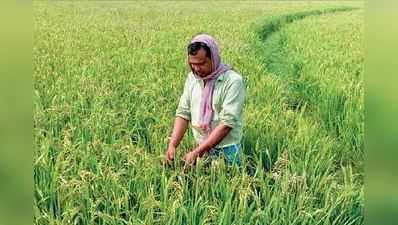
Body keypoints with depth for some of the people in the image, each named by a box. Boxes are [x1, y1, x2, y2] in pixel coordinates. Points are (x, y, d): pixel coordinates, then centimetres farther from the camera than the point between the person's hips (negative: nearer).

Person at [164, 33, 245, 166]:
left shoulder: (233, 81, -17)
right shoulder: (191, 78, 1)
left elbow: (227, 123, -23)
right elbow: (183, 113, 2)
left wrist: (197, 152, -26)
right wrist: (172, 145, -12)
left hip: (225, 151, -5)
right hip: (200, 148, 5)